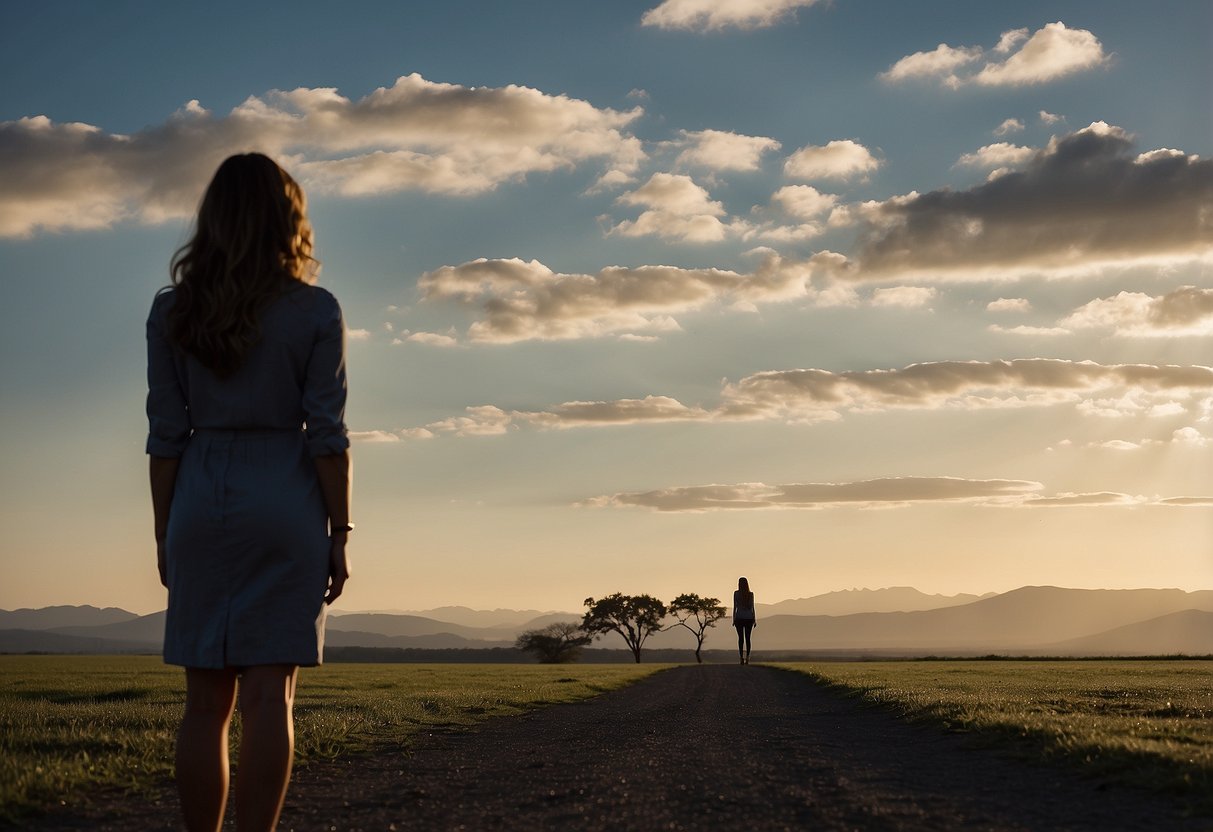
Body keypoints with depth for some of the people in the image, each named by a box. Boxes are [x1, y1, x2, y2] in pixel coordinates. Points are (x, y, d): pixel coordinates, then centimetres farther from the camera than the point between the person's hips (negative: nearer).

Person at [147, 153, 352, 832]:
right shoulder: (316, 311, -3)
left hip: (201, 504, 2)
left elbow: (165, 435, 3)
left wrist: (166, 534, 9)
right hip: (286, 503, -2)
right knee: (270, 694, -1)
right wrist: (339, 535, -1)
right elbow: (328, 435, -6)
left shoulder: (172, 310, 3)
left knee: (207, 701, 6)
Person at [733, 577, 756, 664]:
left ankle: (741, 657, -11)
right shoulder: (751, 594, 1)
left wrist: (734, 619, -1)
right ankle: (747, 658, 1)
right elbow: (752, 608, 1)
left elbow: (735, 607, -5)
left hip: (739, 618, -1)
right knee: (747, 638, 7)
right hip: (749, 618, 1)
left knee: (740, 638, 1)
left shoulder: (736, 593, -4)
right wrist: (755, 620, 7)